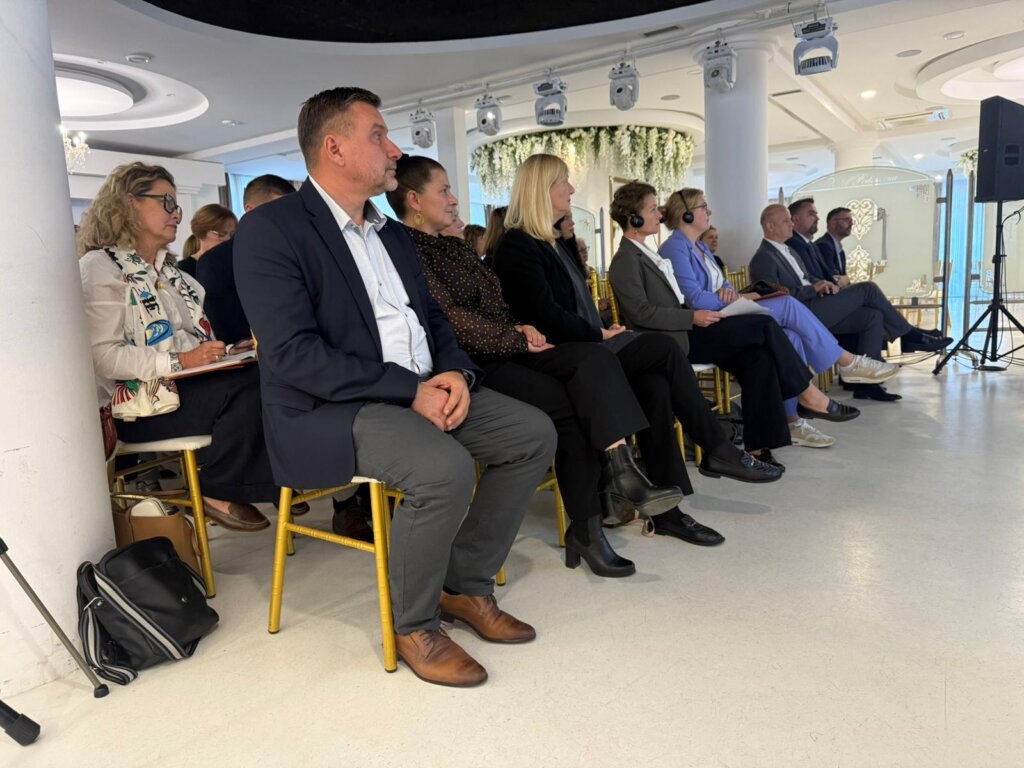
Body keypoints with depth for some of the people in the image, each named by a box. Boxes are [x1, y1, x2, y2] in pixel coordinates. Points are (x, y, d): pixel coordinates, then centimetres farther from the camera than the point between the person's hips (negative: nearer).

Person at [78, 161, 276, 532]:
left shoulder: (168, 270, 22)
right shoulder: (100, 268, -4)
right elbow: (102, 355, -15)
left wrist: (222, 351, 3)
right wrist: (178, 361, -21)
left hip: (189, 383, 7)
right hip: (139, 403, -7)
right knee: (249, 386, -29)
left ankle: (273, 483, -12)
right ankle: (218, 493, -13)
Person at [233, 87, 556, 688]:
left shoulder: (392, 234, 17)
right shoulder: (269, 230, -9)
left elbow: (433, 319, 17)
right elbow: (292, 354, -19)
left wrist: (454, 372, -6)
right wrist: (410, 389, -22)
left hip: (421, 390, 8)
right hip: (328, 411, -8)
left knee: (534, 433, -5)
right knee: (445, 468, -32)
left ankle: (466, 584, 9)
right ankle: (413, 626, -5)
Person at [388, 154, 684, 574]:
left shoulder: (453, 246, 22)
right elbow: (449, 319, -15)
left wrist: (520, 328, 2)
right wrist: (518, 340, -10)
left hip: (502, 349, 8)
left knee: (594, 359, -16)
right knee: (564, 404, -25)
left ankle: (619, 470, -27)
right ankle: (585, 528, -13)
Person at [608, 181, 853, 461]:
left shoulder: (647, 254, 22)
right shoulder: (626, 260, -7)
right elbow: (641, 312, -18)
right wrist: (693, 318, -19)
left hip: (684, 330, 9)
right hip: (673, 341, -9)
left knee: (758, 356, -11)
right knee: (763, 325, -13)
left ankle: (757, 446, -11)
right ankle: (807, 392, 2)